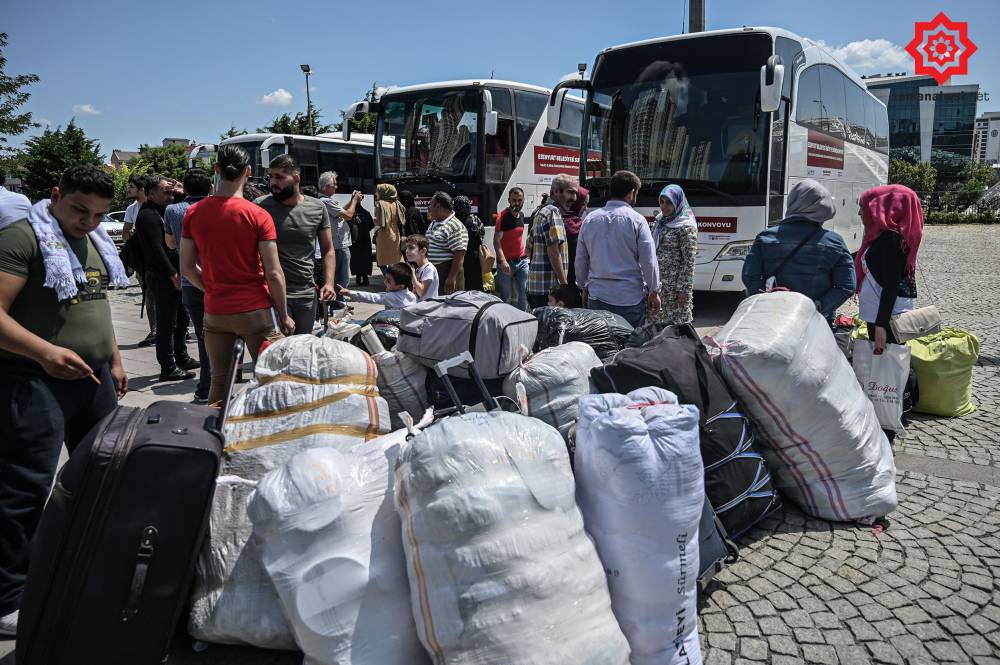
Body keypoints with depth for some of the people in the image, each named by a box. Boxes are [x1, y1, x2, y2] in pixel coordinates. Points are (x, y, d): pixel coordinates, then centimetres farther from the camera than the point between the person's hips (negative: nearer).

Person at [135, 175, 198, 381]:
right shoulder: (148, 216, -13)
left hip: (171, 275, 10)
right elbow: (156, 249, -22)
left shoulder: (160, 212, 18)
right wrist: (173, 274, -23)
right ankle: (168, 368, 1)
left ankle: (181, 358, 31)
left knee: (181, 318, 18)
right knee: (166, 323, -5)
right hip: (162, 277, -10)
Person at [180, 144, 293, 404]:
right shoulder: (258, 216, -11)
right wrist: (284, 316, -1)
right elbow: (273, 273, -11)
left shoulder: (194, 214, 1)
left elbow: (186, 269, 5)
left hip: (214, 312, 4)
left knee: (219, 381, 14)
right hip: (256, 311, -4)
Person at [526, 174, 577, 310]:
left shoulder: (540, 211, 19)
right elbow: (554, 252, -19)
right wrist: (565, 284, -17)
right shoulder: (553, 212, -11)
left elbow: (529, 251, 22)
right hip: (549, 287, -10)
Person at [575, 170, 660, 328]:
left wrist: (584, 288, 23)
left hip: (597, 298, 4)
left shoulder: (590, 219, 5)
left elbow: (580, 260, 11)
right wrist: (654, 291, 4)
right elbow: (649, 261, -7)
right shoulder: (636, 220, -8)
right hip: (630, 298, -4)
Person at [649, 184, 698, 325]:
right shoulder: (659, 221, 13)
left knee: (677, 323, -4)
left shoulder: (686, 227, -9)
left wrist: (684, 290, -16)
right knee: (657, 323, 9)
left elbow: (689, 262, -12)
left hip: (675, 284, -7)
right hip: (658, 283, 7)